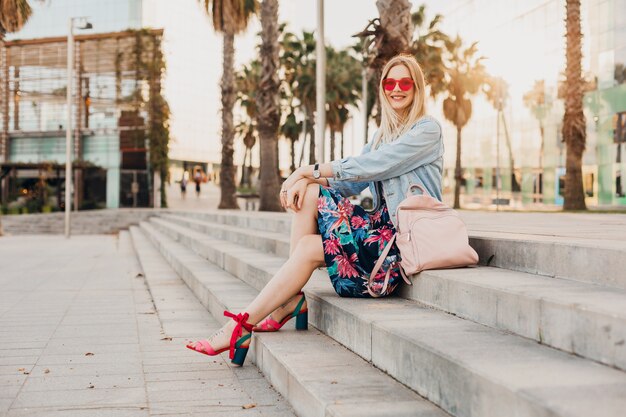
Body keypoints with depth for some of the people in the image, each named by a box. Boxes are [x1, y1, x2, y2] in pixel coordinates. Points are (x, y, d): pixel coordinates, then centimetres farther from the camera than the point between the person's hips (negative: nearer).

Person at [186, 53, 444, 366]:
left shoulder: (428, 130, -4)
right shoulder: (384, 134, 20)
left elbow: (372, 166, -17)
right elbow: (352, 181, 8)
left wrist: (310, 170, -13)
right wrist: (309, 179, -13)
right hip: (382, 224, 7)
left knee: (309, 247, -21)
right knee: (309, 193, -14)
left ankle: (241, 327, -16)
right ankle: (290, 299, -15)